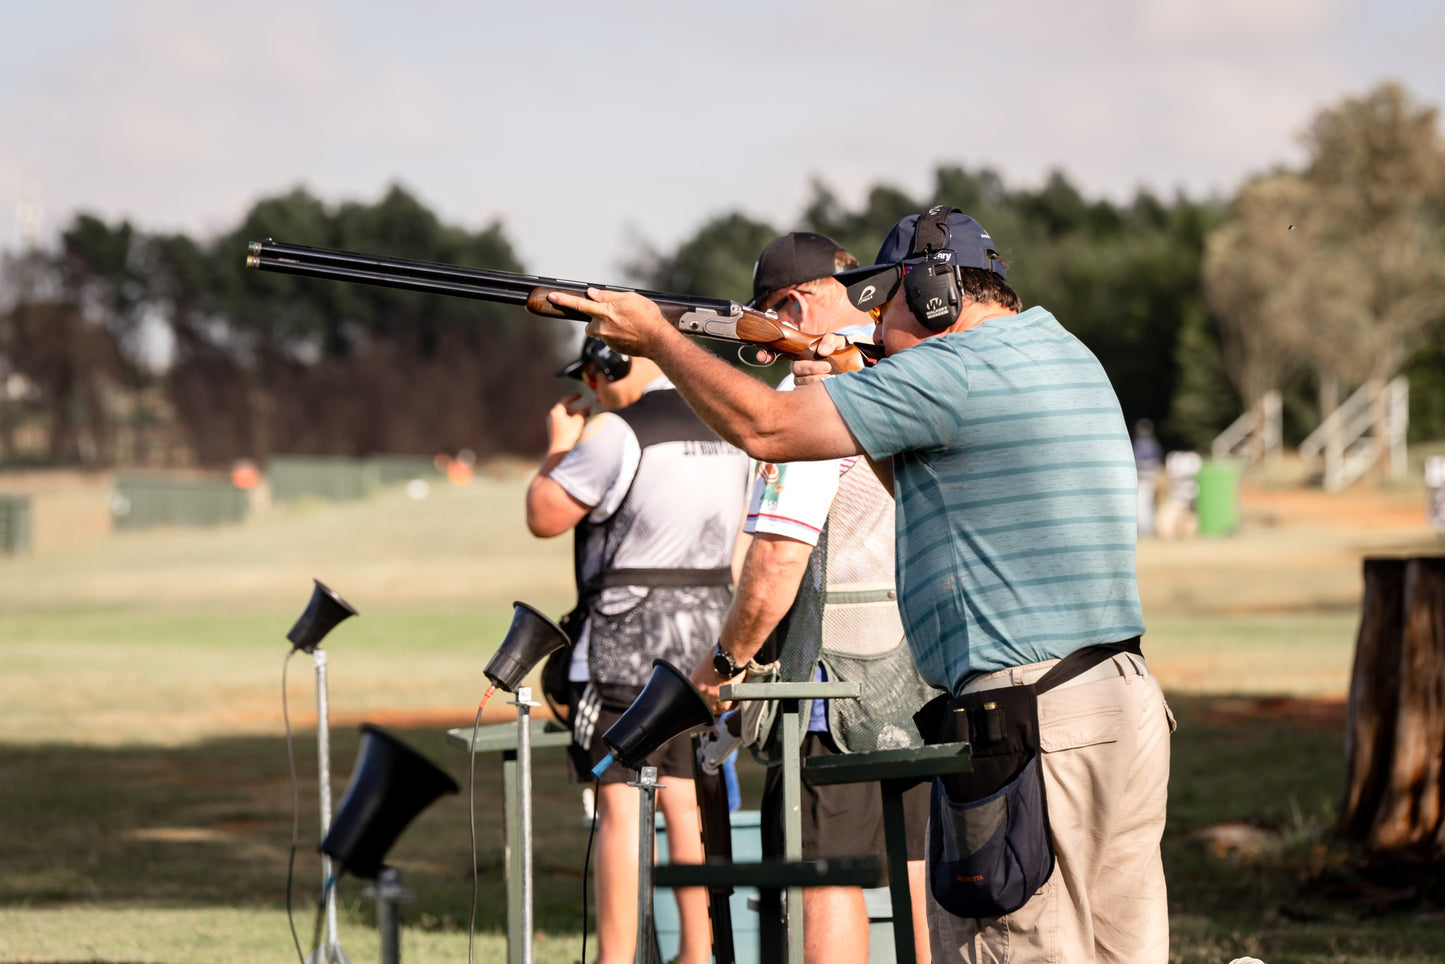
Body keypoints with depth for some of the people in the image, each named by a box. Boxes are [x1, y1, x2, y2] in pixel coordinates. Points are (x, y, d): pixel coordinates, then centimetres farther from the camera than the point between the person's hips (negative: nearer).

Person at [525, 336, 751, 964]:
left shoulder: (616, 432, -12)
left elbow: (544, 517, -8)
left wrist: (560, 445, 4)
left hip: (628, 633, -7)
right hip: (706, 632, 7)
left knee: (618, 801, -5)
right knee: (685, 798, 10)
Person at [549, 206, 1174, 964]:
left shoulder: (957, 370, -11)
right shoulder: (1062, 354, 18)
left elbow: (764, 427, -9)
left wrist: (654, 336, 4)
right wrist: (846, 395, 16)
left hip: (1034, 730, -9)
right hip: (1127, 708, 9)